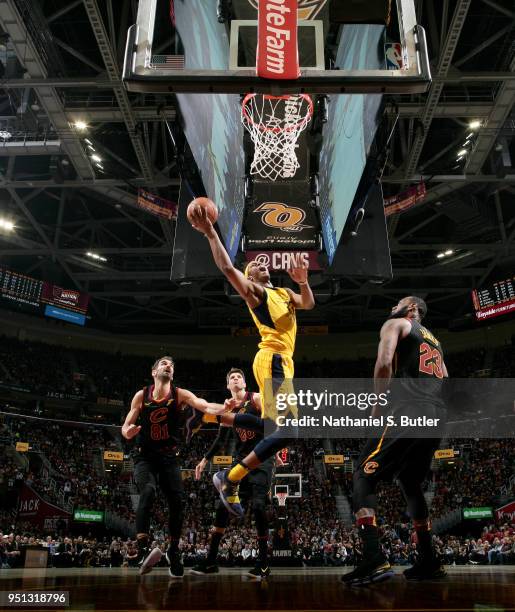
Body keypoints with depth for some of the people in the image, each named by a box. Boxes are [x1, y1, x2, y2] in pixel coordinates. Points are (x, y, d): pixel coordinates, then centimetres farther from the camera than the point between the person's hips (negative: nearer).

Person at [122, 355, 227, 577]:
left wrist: (224, 408, -43)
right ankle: (142, 551, -30)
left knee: (177, 502, -4)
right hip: (144, 457, -1)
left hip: (169, 457, 1)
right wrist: (127, 431, -24)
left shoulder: (180, 394, -6)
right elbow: (127, 425, 1)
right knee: (148, 491, -28)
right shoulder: (141, 395, -3)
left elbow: (205, 406, -22)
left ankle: (174, 551, 19)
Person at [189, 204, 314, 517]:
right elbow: (228, 267, -14)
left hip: (282, 361, 9)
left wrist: (303, 281, -7)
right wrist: (210, 233, -16)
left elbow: (309, 305, 10)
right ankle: (230, 479, -8)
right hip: (273, 361, -9)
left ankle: (212, 416, 26)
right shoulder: (253, 290, 1)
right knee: (287, 430, -17)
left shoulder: (284, 292, 25)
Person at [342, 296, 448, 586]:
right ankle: (429, 561, 25)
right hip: (437, 418, 8)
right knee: (411, 483, 23)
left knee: (363, 476, -5)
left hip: (408, 413, -8)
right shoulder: (434, 340, 31)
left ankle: (375, 561, -17)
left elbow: (384, 363, -11)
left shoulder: (396, 324, 8)